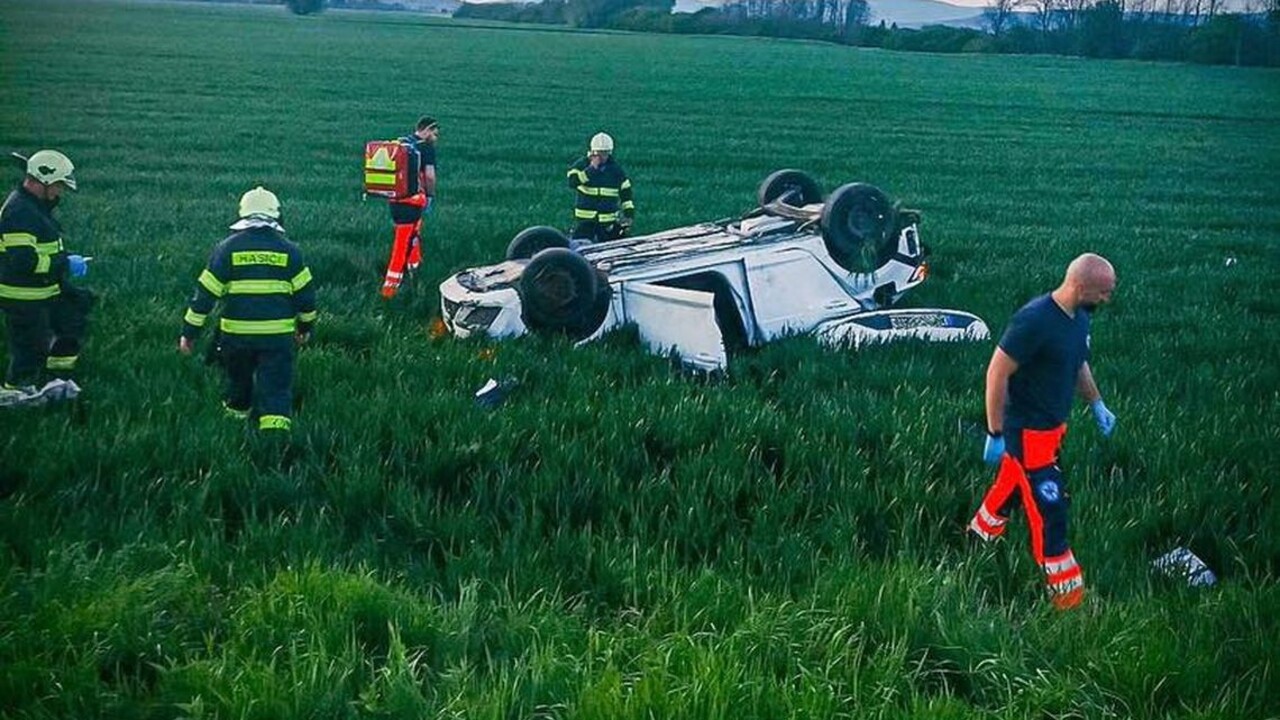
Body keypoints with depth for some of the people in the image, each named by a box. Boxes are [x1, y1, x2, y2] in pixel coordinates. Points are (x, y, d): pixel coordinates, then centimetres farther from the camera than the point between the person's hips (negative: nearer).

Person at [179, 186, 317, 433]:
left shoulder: (227, 248, -2)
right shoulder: (289, 251, 0)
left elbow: (205, 292, -3)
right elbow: (305, 293, 4)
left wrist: (190, 332, 2)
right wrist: (305, 326, 20)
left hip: (236, 333, 1)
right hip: (278, 334, -1)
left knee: (238, 381, 24)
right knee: (276, 389, 1)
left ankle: (236, 415, 44)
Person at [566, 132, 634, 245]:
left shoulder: (616, 170, 5)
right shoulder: (581, 165, -1)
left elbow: (626, 193, 11)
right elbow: (572, 182, -19)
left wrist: (629, 216, 4)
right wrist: (591, 168, -21)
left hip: (608, 220, 2)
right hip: (585, 219, -2)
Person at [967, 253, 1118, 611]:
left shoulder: (1080, 317, -1)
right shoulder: (1034, 320, -28)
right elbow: (997, 373, -24)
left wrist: (1097, 404, 13)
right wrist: (996, 434, -20)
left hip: (1053, 425, 9)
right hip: (1027, 430, -9)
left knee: (1014, 483, 25)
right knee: (1049, 506, -2)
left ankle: (981, 534, 48)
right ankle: (1066, 588, 8)